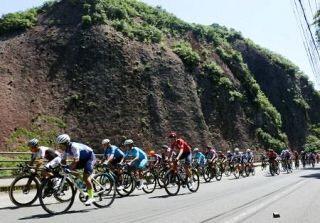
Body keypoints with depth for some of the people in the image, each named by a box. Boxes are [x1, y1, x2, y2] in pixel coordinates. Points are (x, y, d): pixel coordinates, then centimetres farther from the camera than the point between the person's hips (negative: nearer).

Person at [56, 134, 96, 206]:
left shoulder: (74, 146, -31)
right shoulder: (66, 149, -7)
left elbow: (76, 160, -38)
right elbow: (63, 160, -2)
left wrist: (68, 168, -45)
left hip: (90, 157, -9)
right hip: (82, 159, 9)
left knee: (85, 177, -18)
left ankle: (91, 197, -9)